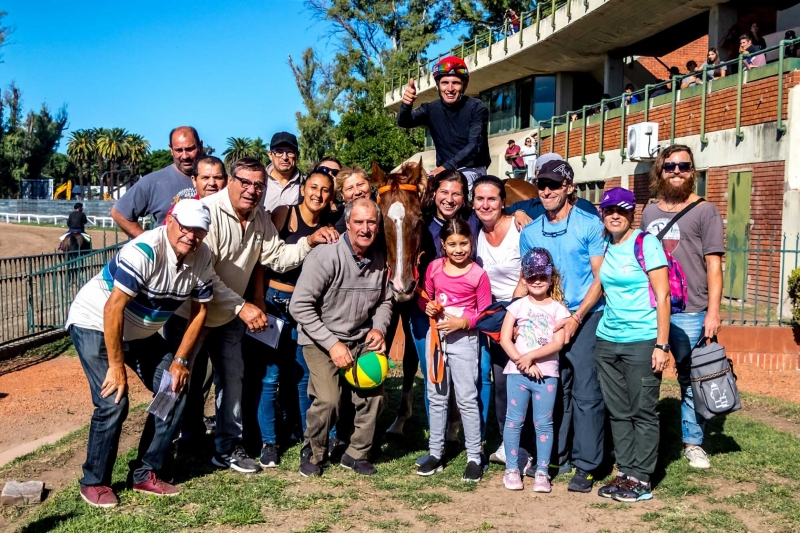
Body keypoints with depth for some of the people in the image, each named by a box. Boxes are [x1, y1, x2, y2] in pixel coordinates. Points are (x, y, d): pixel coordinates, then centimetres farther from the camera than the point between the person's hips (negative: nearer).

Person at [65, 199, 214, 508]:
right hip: (96, 324, -7)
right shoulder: (145, 251, -32)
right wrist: (117, 366, -27)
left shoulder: (202, 259, -11)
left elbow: (199, 310, 1)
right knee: (114, 402, -18)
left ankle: (146, 474, 12)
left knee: (175, 391, -1)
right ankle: (94, 482, 3)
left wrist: (180, 360, -4)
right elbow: (114, 308, -31)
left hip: (142, 332, 7)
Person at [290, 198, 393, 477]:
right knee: (328, 399, -20)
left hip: (360, 339, 5)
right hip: (320, 339, -5)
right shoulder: (325, 256, -21)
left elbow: (384, 301, 12)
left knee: (374, 395, -5)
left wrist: (379, 328, -9)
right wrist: (332, 343, -22)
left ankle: (357, 454, 20)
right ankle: (312, 453, 9)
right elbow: (300, 306, -20)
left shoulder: (380, 259, -4)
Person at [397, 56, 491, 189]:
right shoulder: (431, 109, 2)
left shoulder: (477, 108, -8)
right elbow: (404, 122, -15)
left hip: (472, 169, -4)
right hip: (443, 170, 4)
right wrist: (406, 105, -39)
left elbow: (474, 145, -17)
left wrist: (446, 167, -29)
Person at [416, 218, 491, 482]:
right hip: (435, 335, 4)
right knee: (436, 397, 12)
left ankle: (474, 458, 9)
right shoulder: (434, 267, 1)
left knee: (467, 399, -1)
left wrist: (462, 322, -20)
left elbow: (485, 313, -6)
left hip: (464, 339, -4)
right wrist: (428, 306, -8)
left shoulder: (478, 274, -9)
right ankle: (435, 453, 23)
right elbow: (424, 297, 13)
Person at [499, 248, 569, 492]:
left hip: (547, 374, 0)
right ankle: (512, 469, 13)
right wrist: (522, 362, -12)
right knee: (514, 421, 3)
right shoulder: (517, 306, 4)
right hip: (517, 372, 0)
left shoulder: (558, 309, 3)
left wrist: (530, 356, -15)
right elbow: (505, 339, -2)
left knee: (544, 423, 3)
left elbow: (558, 342, -7)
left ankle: (542, 472, 11)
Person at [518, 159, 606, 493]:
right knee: (554, 392, 12)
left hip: (585, 318, -4)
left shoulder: (590, 225, -4)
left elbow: (601, 278, -6)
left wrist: (576, 317, -15)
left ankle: (585, 466, 4)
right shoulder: (530, 233, 10)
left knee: (586, 393, -4)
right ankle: (556, 457, 23)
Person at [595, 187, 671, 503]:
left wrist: (662, 345, -14)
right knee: (617, 412, 10)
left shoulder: (646, 243, -7)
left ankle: (642, 480, 9)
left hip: (642, 341, -6)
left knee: (643, 412, 1)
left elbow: (662, 296, -9)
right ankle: (625, 472, 20)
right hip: (607, 340, 6)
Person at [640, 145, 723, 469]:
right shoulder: (649, 212, 15)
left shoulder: (704, 211, 1)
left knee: (691, 380, 2)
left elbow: (713, 264, -4)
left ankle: (693, 443, 16)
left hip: (689, 313, -4)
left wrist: (713, 311, -11)